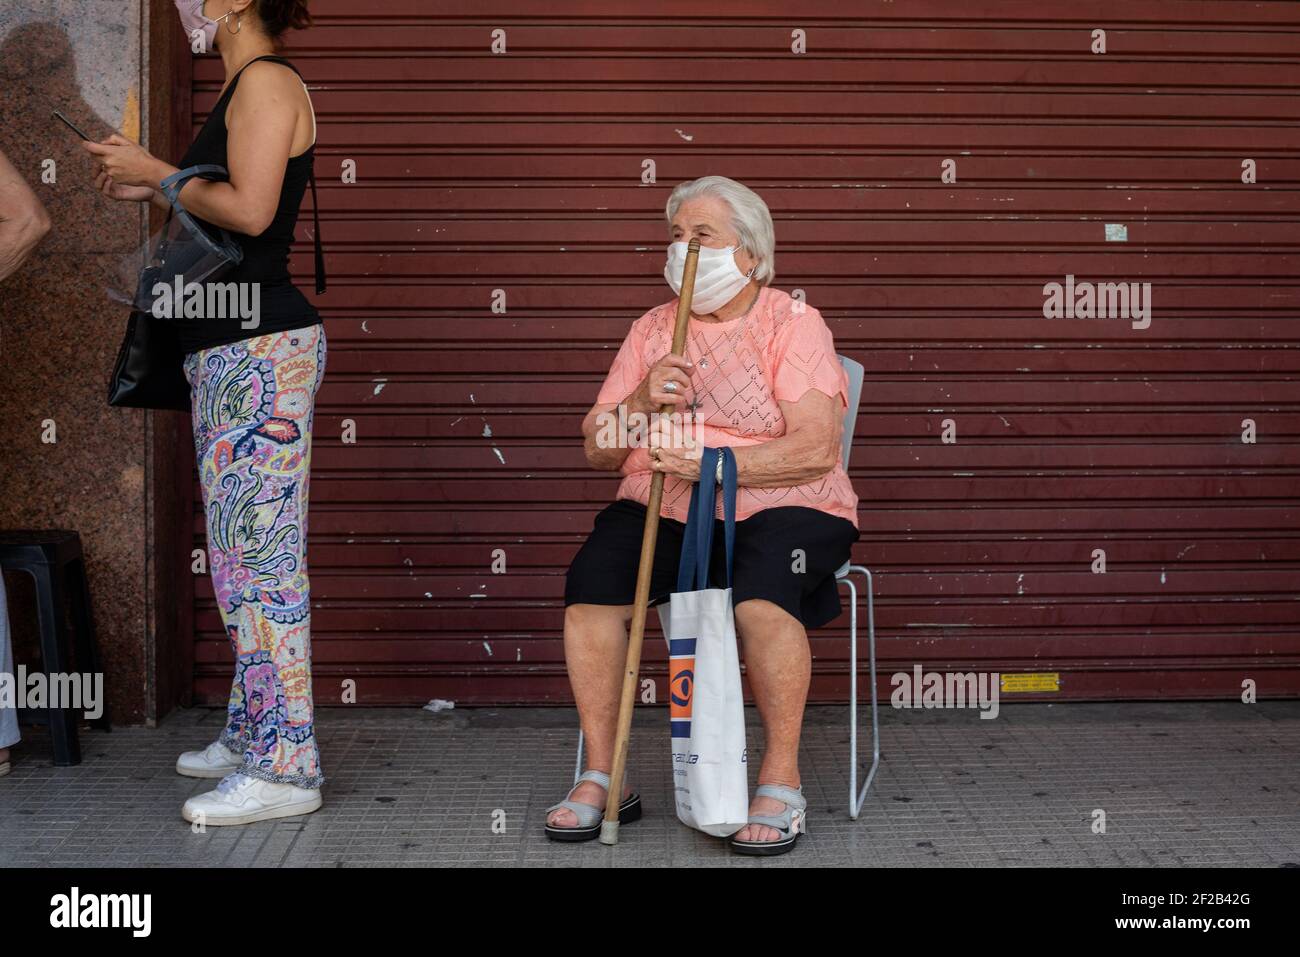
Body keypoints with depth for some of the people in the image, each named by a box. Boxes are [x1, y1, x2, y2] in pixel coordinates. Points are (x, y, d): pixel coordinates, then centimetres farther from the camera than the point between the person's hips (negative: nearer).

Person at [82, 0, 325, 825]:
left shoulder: (268, 81, -9)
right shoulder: (244, 89, 20)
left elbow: (248, 210, -22)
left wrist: (156, 172, -9)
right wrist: (153, 190, 16)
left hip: (261, 351, -10)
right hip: (230, 353, 10)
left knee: (259, 556, -10)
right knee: (243, 554, 14)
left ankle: (285, 768, -6)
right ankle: (252, 735, 24)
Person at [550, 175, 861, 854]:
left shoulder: (792, 325, 0)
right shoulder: (651, 329, 15)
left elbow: (815, 449, -14)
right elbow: (597, 450, 12)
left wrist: (704, 462, -22)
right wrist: (643, 403, -9)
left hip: (775, 509, -4)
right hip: (662, 512, 4)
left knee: (762, 597, -35)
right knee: (591, 586, -23)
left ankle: (781, 783, -18)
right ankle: (601, 778, -11)